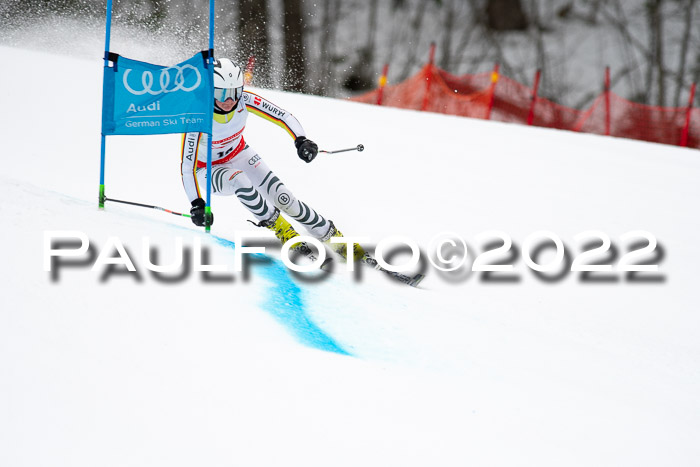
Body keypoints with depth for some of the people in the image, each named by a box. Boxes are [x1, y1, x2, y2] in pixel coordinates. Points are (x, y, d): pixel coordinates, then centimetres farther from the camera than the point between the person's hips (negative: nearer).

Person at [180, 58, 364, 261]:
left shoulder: (244, 100, -24)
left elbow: (283, 116, -19)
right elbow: (188, 166, -33)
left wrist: (301, 139, -38)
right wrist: (196, 204, -44)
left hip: (239, 155, 3)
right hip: (209, 170, -3)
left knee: (283, 198, -11)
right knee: (239, 180, -36)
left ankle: (332, 236, 4)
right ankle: (280, 228, -17)